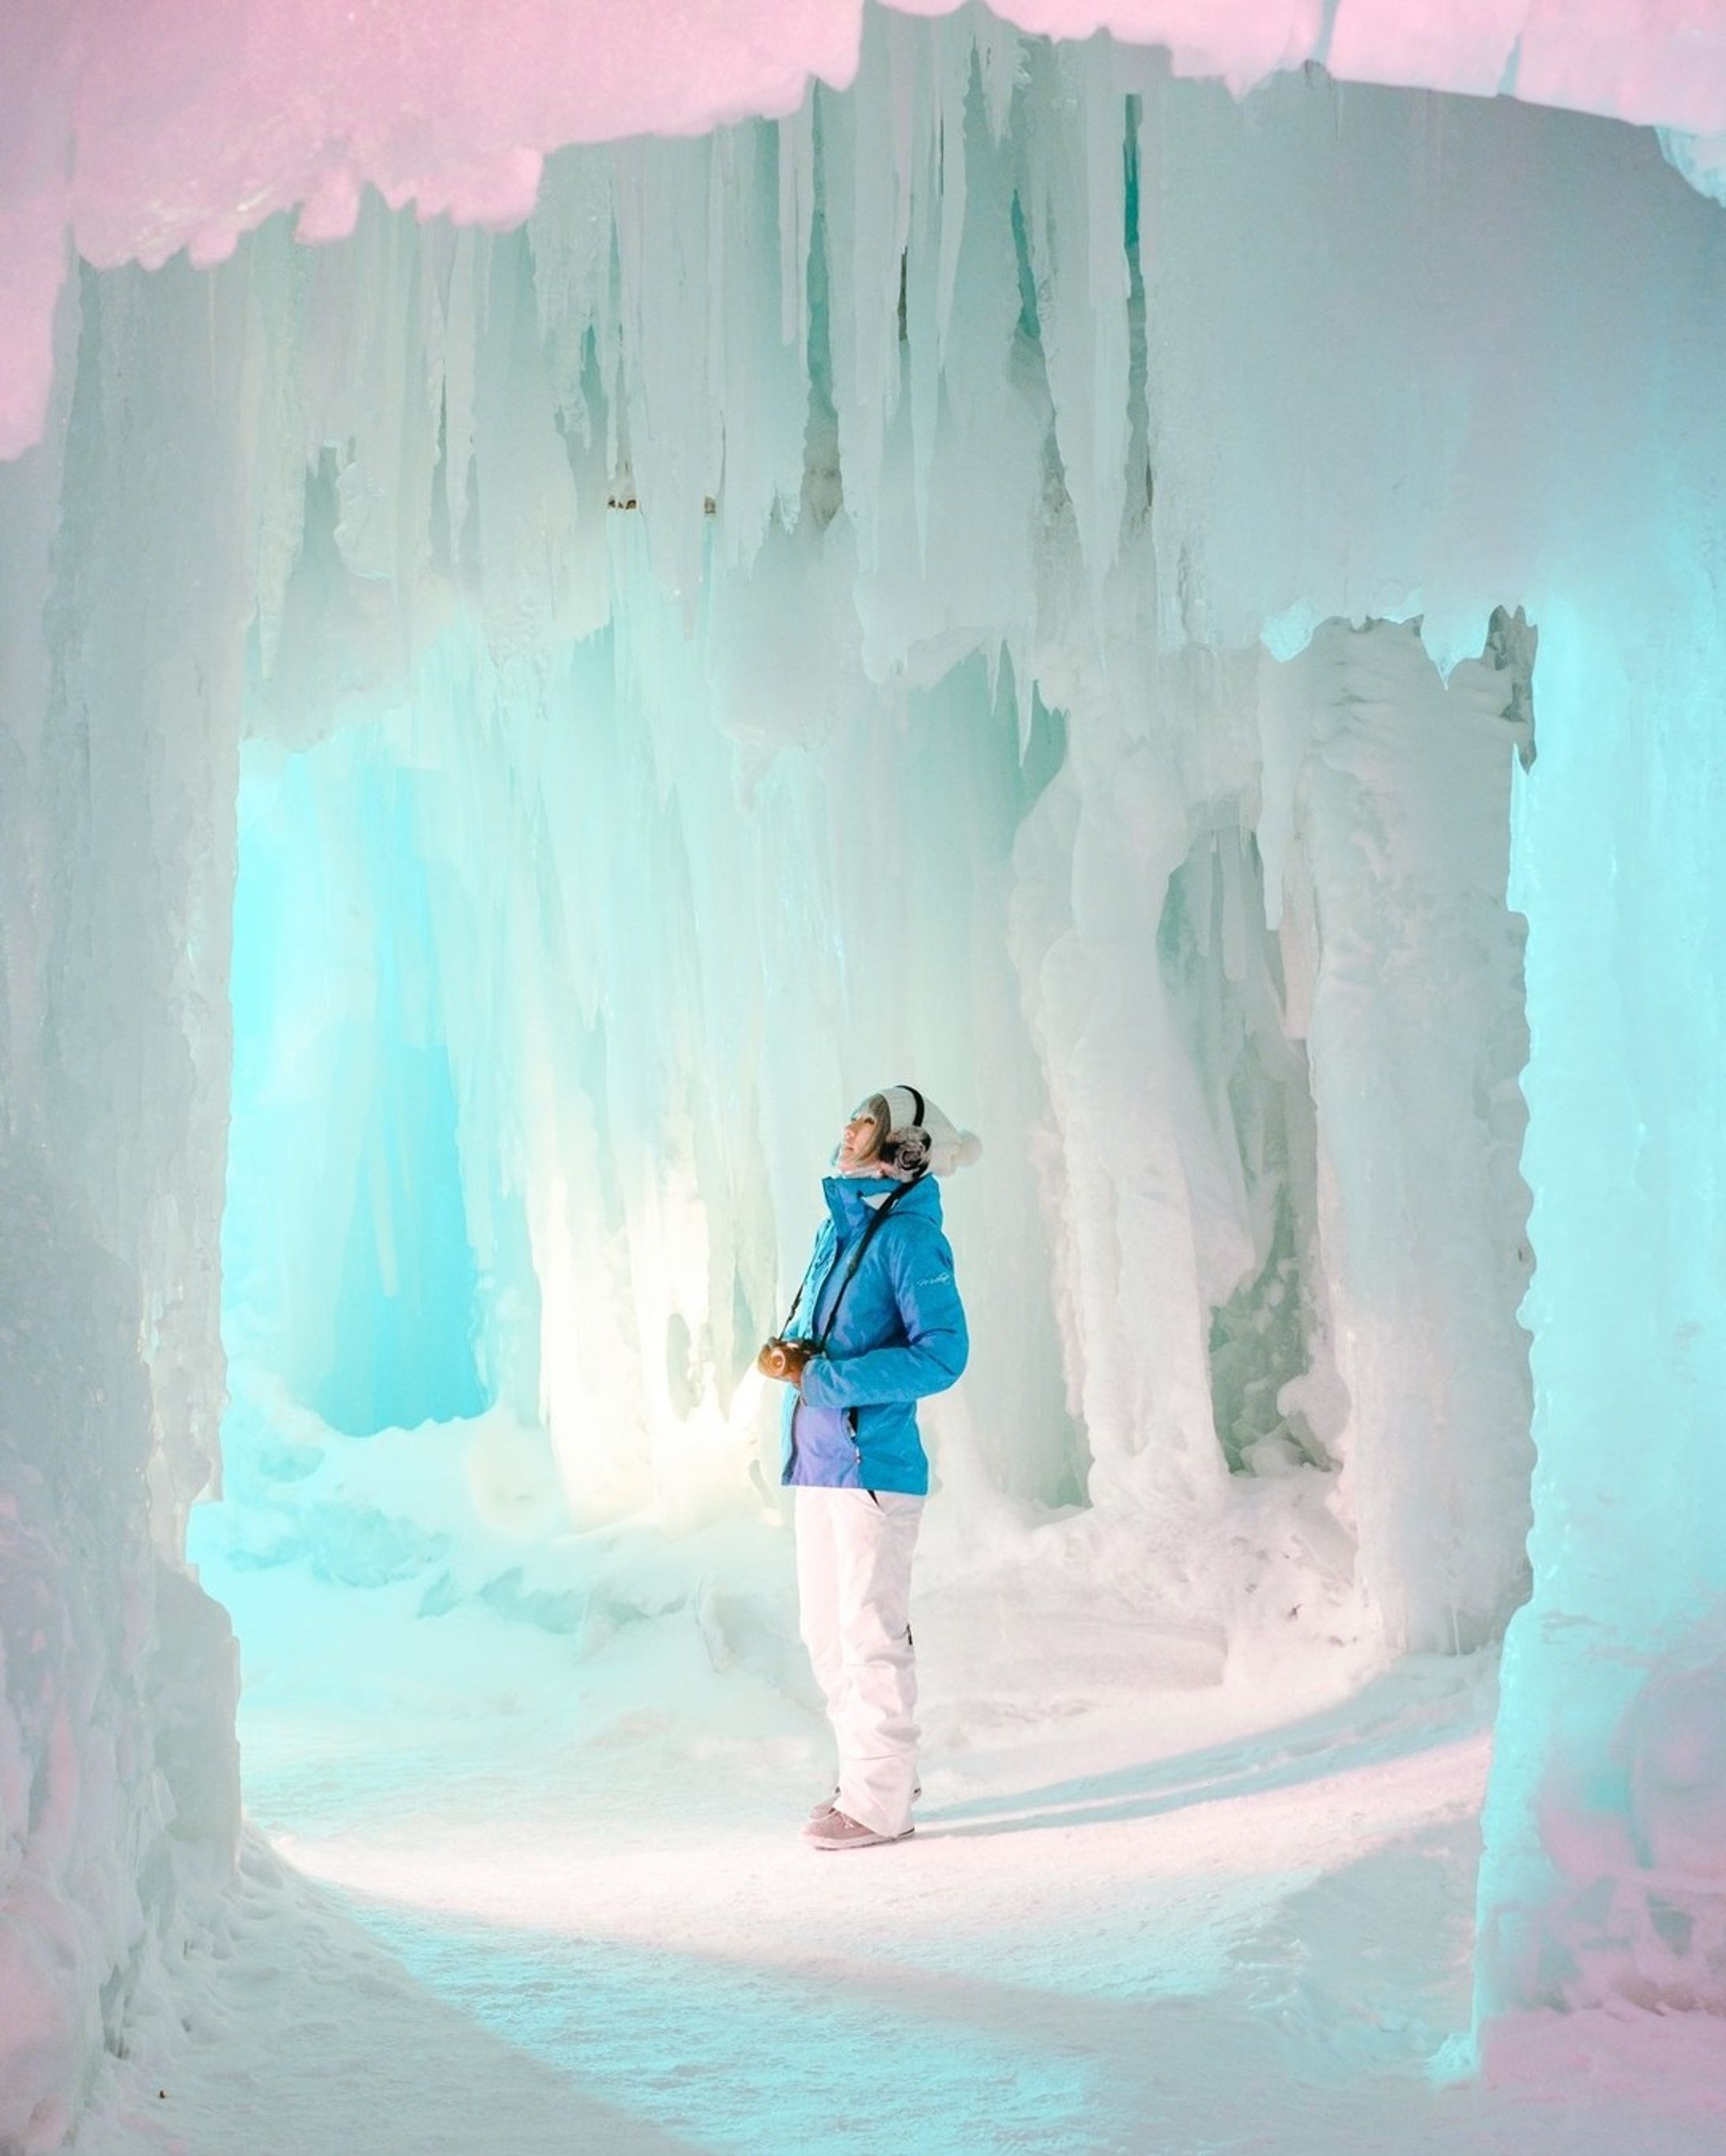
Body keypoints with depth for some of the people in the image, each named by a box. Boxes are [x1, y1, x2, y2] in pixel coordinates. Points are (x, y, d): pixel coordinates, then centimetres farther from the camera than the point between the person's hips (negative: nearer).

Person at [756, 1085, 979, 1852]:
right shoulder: (838, 1226, 14)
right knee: (826, 1629, 15)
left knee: (870, 1631, -2)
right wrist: (788, 1351, -1)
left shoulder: (909, 1236, -12)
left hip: (871, 1464, -9)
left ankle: (880, 1802, 7)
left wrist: (821, 1377, -19)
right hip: (818, 1463, 9)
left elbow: (942, 1353, -19)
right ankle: (874, 1773, 28)